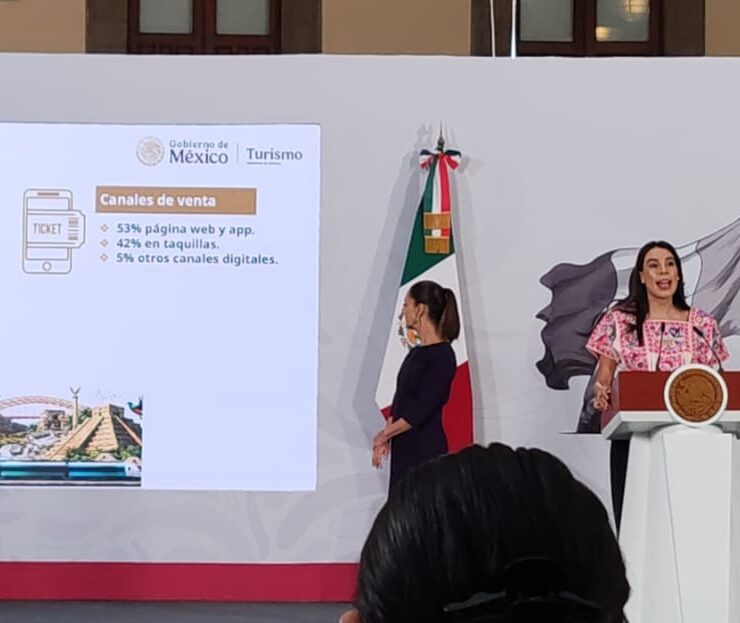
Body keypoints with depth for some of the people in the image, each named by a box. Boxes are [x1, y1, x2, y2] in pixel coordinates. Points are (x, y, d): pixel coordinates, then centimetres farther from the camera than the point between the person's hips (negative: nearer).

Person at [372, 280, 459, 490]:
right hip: (404, 449, 8)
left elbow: (423, 408, -16)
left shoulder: (442, 355, -12)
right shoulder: (415, 353, 13)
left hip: (426, 449, -8)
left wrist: (386, 433, -8)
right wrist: (387, 434, -1)